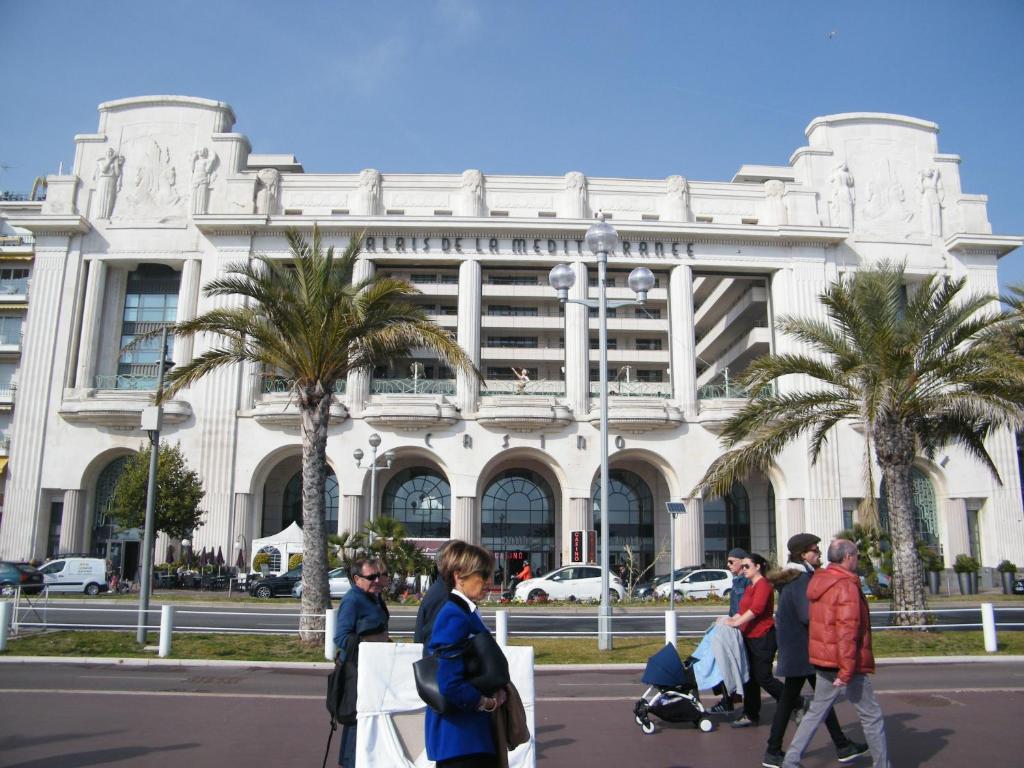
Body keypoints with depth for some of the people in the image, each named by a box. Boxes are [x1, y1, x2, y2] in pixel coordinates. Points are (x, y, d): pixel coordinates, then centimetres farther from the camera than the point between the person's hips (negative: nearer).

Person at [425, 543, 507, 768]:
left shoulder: (466, 612, 9)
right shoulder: (455, 617, -21)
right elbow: (450, 685, -28)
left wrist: (496, 691, -1)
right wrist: (486, 702, -13)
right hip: (459, 735, -10)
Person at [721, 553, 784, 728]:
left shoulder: (763, 585, -14)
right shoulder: (750, 587, 18)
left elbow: (756, 609, -26)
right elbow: (743, 611, 22)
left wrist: (735, 622, -26)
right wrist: (731, 619, 7)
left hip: (763, 638, -10)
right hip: (750, 638, 10)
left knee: (763, 677, -5)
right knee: (750, 677, 11)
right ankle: (751, 715, 17)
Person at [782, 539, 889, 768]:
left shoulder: (819, 582, 9)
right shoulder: (846, 586, -18)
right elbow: (847, 631, -23)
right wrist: (846, 671, -24)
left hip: (825, 662, 8)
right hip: (844, 664, -8)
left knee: (816, 712, 15)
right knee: (871, 716, 7)